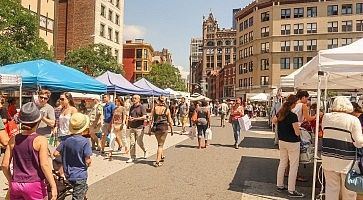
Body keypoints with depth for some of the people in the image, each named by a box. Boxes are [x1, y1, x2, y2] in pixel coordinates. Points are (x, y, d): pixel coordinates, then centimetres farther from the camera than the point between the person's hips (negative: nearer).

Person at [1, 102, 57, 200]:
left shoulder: (13, 140, -1)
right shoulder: (40, 140, -13)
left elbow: (5, 165, 2)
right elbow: (44, 165, -17)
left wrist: (10, 181, 17)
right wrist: (53, 186, -12)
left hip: (16, 185, 4)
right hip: (34, 185, -4)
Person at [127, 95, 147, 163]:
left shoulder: (142, 107, -5)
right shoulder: (131, 107, 13)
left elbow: (144, 117, -14)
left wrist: (135, 118, -17)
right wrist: (129, 118, -3)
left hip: (139, 127, -5)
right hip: (132, 127, 5)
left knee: (139, 142, 1)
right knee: (132, 143, 3)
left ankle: (145, 151, 29)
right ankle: (132, 157, 11)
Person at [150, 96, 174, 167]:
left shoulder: (154, 108, 0)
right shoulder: (167, 109, -3)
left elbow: (151, 119, -1)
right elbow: (170, 121, -1)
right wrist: (172, 130, 10)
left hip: (156, 127, 3)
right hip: (164, 127, -2)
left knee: (159, 143, 23)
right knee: (160, 145, 4)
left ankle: (162, 156, 40)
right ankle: (157, 161, 0)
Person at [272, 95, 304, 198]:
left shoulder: (280, 113, 1)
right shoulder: (293, 116, -21)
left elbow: (273, 121, 21)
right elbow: (297, 132, -19)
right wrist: (299, 128, 1)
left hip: (282, 141, 7)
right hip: (292, 143, -7)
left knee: (282, 163, 17)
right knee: (293, 166, 3)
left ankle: (279, 185, 26)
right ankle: (291, 190, 8)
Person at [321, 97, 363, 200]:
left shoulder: (326, 117, 0)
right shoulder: (353, 120, -11)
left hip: (328, 158, 3)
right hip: (347, 161, -3)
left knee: (331, 187, 14)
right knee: (348, 191, 12)